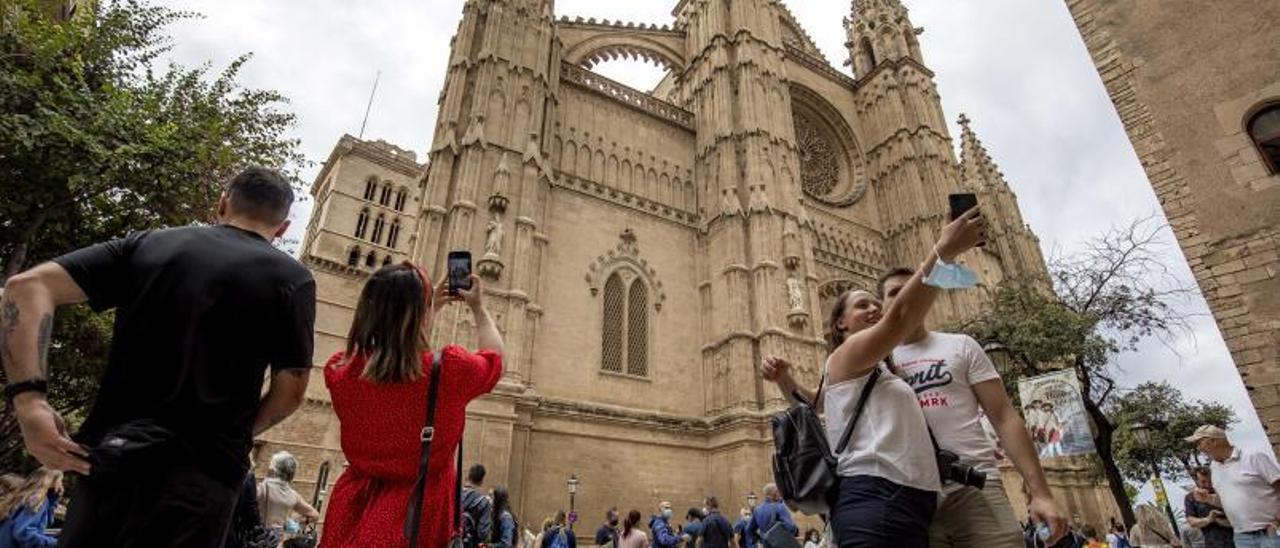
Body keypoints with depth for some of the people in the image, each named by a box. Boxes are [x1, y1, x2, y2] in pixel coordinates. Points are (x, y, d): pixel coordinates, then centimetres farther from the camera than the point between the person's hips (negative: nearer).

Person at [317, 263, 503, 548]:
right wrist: (478, 308, 12)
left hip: (353, 508, 4)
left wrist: (433, 309, 18)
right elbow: (494, 359, 1)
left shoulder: (339, 369, -11)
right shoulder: (449, 369, -23)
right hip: (418, 512, -4)